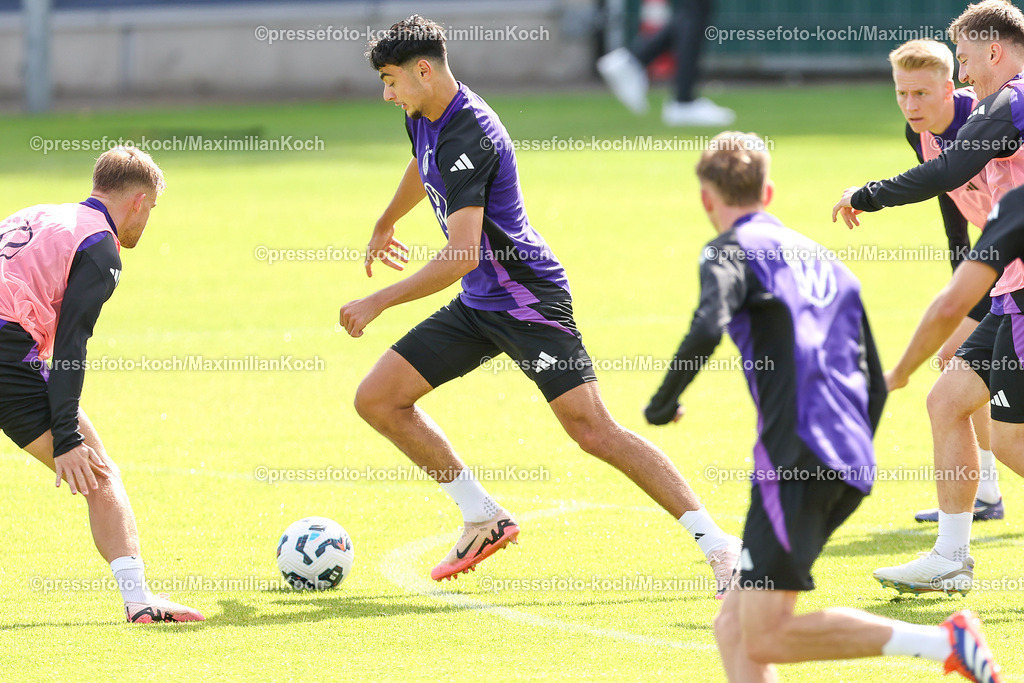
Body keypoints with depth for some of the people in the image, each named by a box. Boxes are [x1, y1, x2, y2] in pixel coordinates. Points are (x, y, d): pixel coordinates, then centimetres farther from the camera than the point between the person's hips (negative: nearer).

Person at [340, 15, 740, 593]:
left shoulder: (468, 138, -25)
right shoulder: (427, 117, 5)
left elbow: (460, 257, -31)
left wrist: (377, 304, -24)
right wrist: (386, 225, 47)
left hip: (528, 302, -10)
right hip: (478, 306, 10)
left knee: (593, 429, -18)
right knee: (378, 400, 3)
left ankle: (717, 544, -16)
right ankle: (484, 520, 13)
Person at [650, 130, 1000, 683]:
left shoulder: (732, 249, 3)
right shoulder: (823, 259, 26)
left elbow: (707, 330, -18)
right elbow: (874, 383, 25)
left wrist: (664, 399, -3)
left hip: (796, 454, -8)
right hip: (852, 465, 8)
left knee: (764, 637, -11)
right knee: (734, 625, 10)